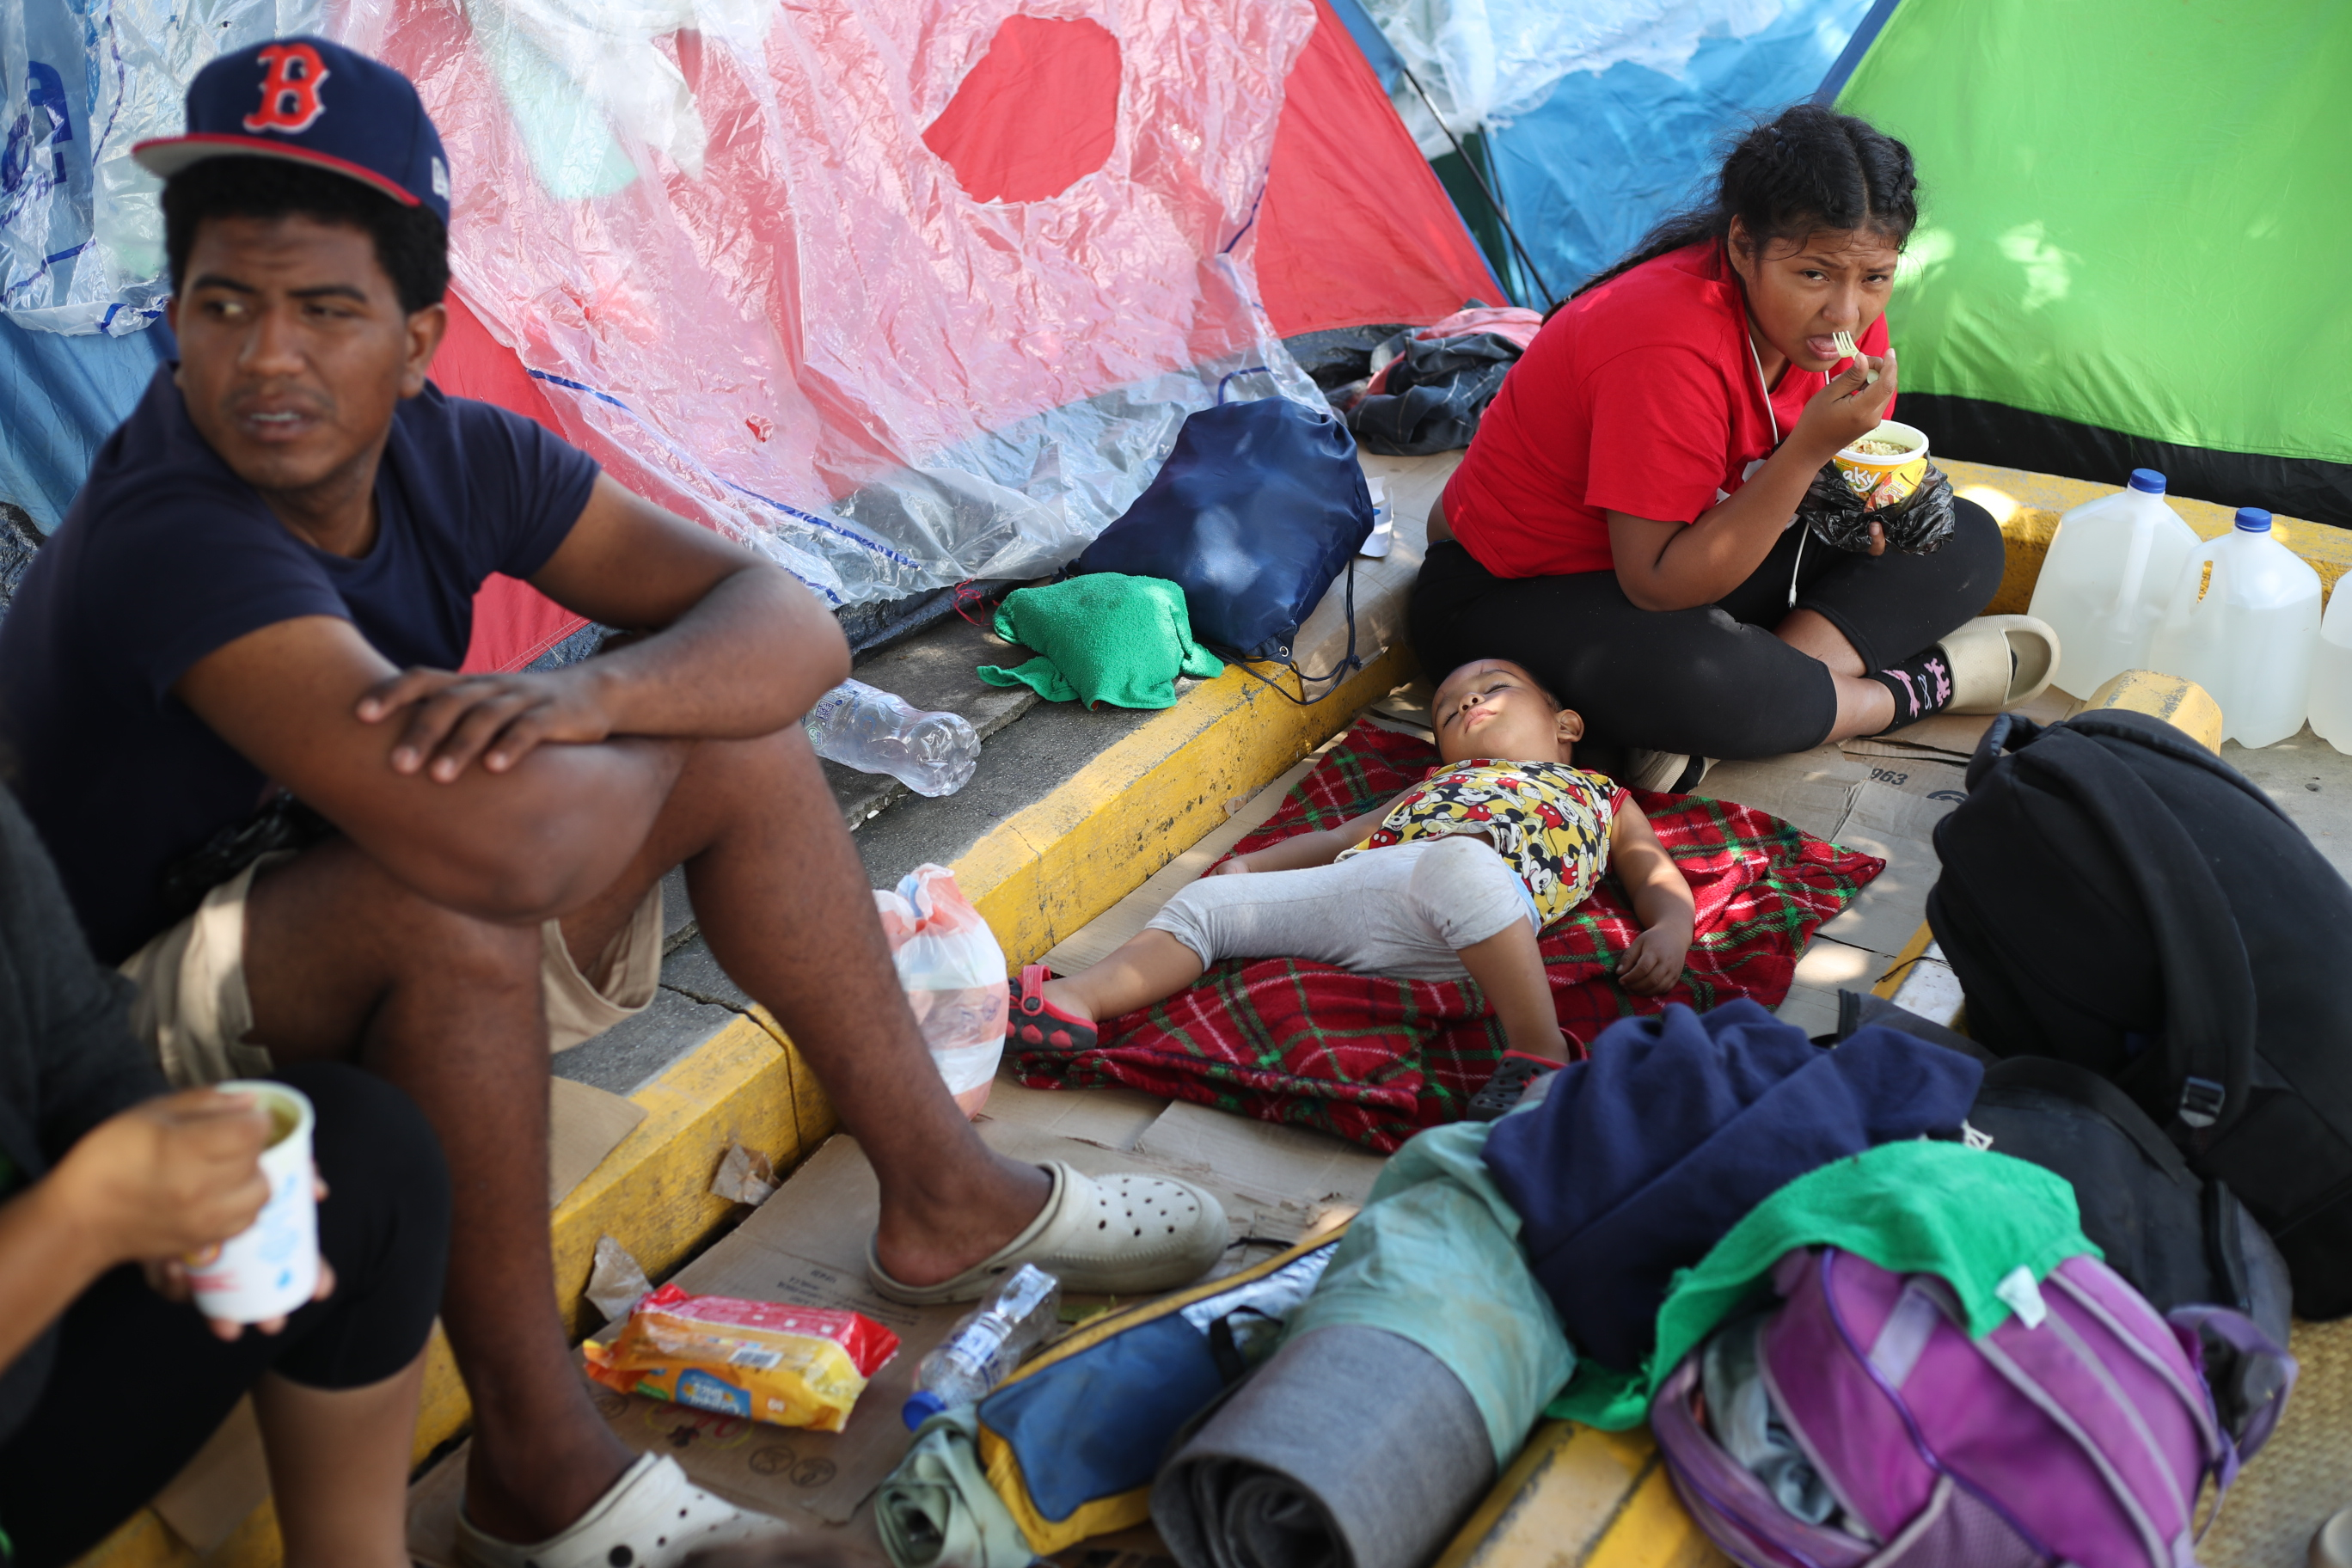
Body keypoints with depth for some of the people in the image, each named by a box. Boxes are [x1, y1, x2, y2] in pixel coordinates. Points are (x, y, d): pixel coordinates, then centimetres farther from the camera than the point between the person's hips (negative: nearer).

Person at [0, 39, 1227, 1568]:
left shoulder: (452, 456, -9)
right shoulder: (166, 542, -31)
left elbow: (791, 624, -13)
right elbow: (493, 845, -45)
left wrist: (582, 695, -32)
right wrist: (656, 728, -23)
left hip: (397, 994, 7)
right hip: (153, 1048, -7)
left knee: (744, 744, -3)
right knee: (457, 888, -38)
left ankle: (945, 1196, 6)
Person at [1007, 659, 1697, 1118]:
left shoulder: (1602, 796, 35)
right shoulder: (1436, 782, 44)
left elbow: (1660, 879, 26)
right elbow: (1344, 834, 40)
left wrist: (1668, 934, 2)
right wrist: (1255, 862, 25)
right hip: (1353, 886, 5)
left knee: (1460, 868, -40)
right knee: (1206, 902, -4)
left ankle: (1538, 1049, -40)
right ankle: (1071, 1001, -13)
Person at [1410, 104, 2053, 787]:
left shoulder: (1850, 314, -7)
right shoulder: (1669, 345, -31)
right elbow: (1657, 586, -30)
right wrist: (1810, 449, -34)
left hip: (1697, 560, 8)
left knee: (1965, 542, -2)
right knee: (1690, 675, -42)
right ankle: (1922, 687, -13)